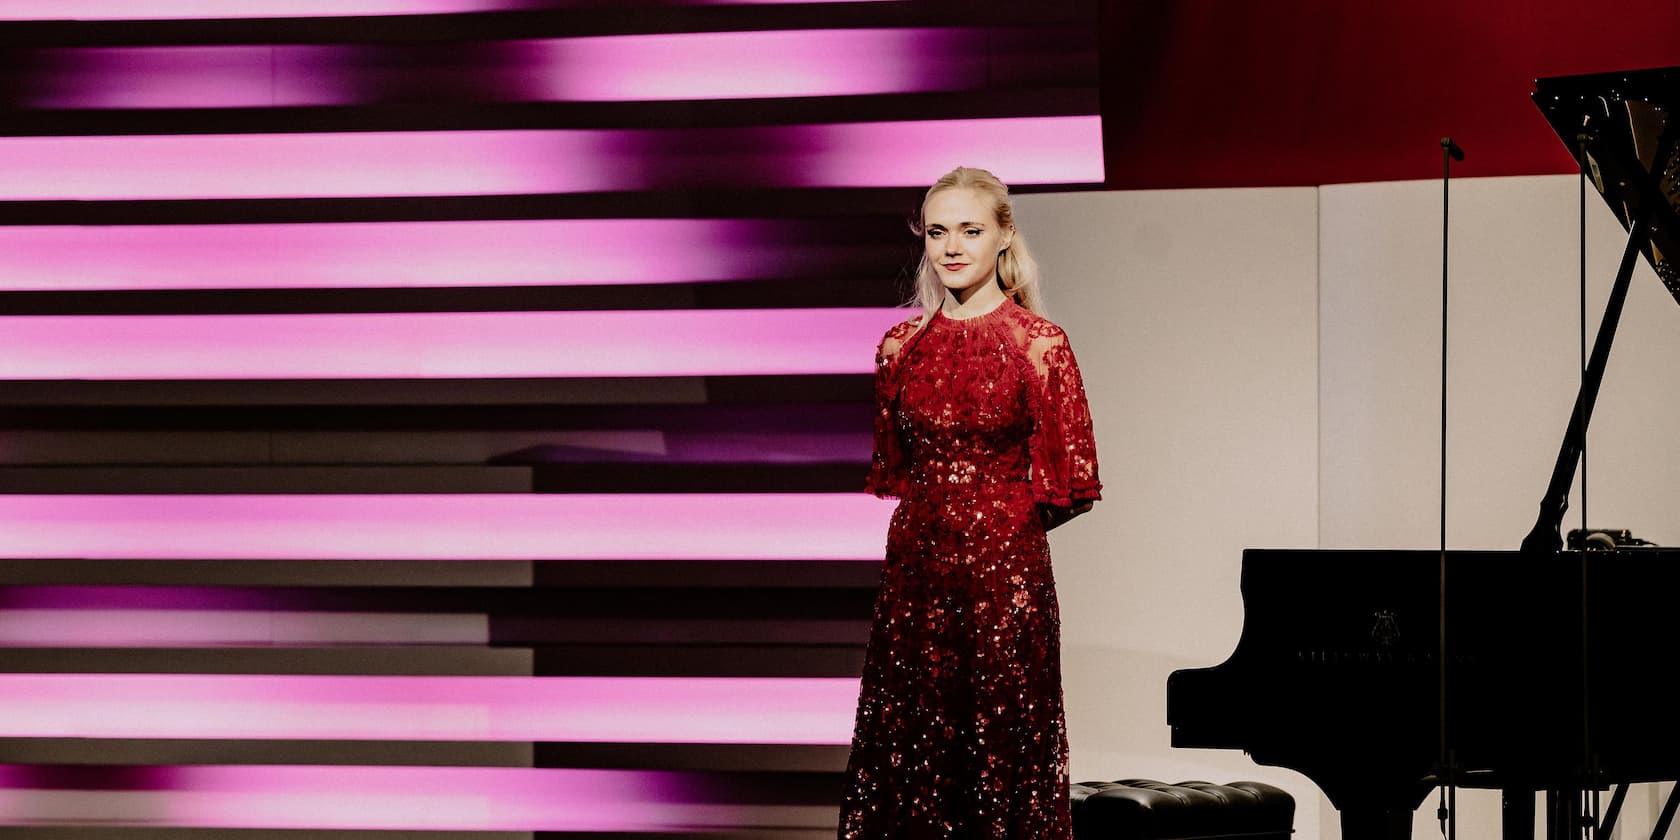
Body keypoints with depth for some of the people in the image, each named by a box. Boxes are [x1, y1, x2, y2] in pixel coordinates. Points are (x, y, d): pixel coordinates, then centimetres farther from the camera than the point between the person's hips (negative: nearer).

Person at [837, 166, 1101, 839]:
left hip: (1005, 565, -4)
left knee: (1004, 748, 1)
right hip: (915, 567, 4)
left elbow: (1068, 481, -4)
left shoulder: (1037, 343, -6)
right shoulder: (903, 344, 8)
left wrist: (997, 521, 4)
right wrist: (941, 515, 10)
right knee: (908, 742, 6)